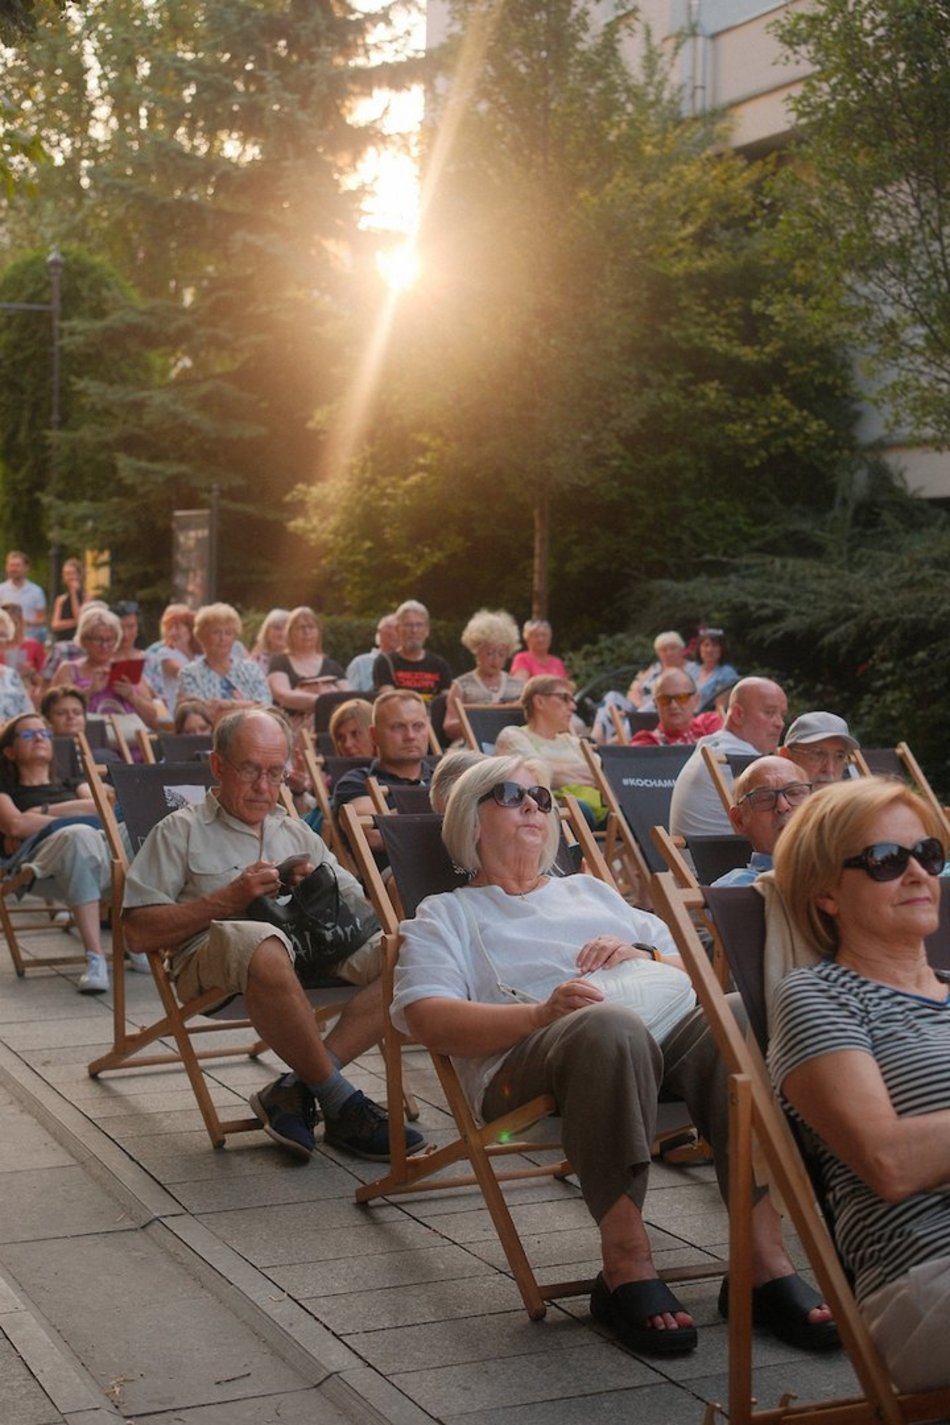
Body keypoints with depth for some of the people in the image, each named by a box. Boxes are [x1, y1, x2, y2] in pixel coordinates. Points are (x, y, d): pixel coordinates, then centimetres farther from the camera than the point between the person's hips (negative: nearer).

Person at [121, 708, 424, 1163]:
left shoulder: (297, 833, 28)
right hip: (212, 958, -5)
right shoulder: (181, 831, 11)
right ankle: (340, 1101, -26)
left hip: (313, 954, 6)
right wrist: (228, 899, -8)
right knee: (265, 947, -42)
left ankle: (296, 1088, -24)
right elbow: (139, 932, -1)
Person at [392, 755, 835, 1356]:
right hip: (537, 1052, -4)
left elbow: (694, 964, 33)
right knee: (611, 1026, -41)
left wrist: (644, 955, 8)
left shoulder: (591, 891, 38)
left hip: (675, 1021, 4)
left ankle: (766, 1257, -33)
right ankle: (627, 1264, -34)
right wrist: (542, 1011, -14)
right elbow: (428, 1018, 3)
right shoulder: (446, 914, 24)